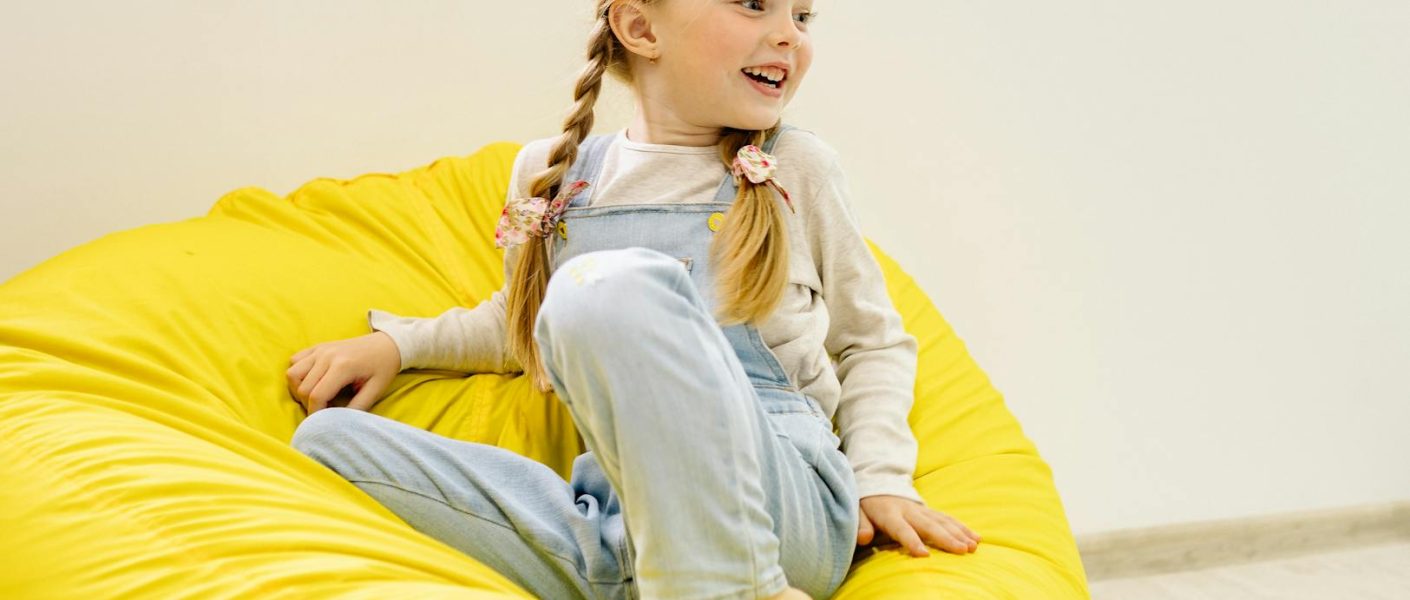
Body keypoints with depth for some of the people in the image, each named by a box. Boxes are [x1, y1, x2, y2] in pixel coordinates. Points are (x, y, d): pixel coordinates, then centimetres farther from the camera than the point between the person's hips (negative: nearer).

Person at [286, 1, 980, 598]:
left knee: (613, 282, -30)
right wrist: (397, 341, 15)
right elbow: (521, 324, 29)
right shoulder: (551, 171, 13)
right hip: (615, 523, 4)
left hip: (781, 494, -4)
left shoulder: (796, 168, 8)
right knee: (329, 439, -13)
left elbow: (873, 342, 15)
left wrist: (881, 476, 0)